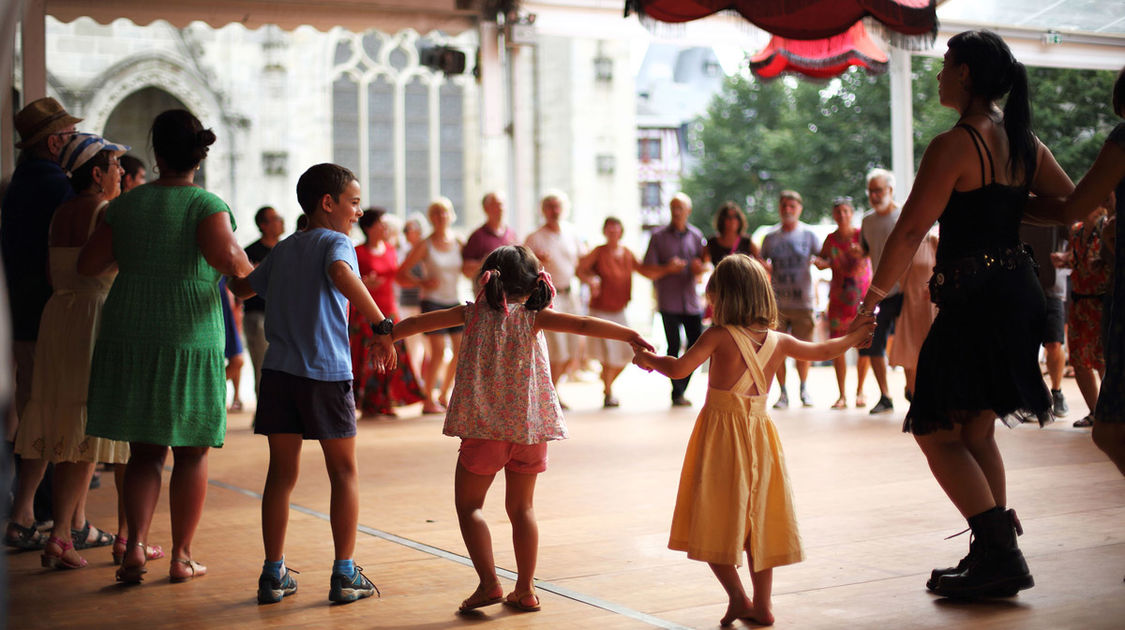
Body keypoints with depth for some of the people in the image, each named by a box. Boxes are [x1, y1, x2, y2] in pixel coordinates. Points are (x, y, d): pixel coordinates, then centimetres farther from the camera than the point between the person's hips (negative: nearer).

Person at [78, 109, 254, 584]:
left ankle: (135, 545, -2)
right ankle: (181, 556, 13)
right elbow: (227, 258, -24)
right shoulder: (207, 205, -7)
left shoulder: (125, 205, 6)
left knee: (144, 451, 12)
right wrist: (249, 269, -3)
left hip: (128, 336, 3)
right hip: (190, 339, -3)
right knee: (192, 453, 10)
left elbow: (87, 265, 7)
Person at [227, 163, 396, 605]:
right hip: (326, 373, -5)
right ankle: (345, 575, 7)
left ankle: (273, 574, 11)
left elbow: (241, 287, 28)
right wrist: (381, 326, -25)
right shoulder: (335, 241, -2)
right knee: (344, 473, 7)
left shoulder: (282, 250, 17)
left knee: (281, 473, 10)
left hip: (279, 370, 5)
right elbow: (341, 275, -26)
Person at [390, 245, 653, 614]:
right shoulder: (533, 316, -1)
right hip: (530, 427, 2)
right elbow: (583, 325, -14)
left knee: (468, 505, 11)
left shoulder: (474, 313, 2)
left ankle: (489, 584, -1)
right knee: (521, 507, 15)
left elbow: (420, 323, 10)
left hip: (484, 427, -2)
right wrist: (630, 336, -16)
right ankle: (525, 590, 16)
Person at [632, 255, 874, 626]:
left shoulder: (720, 336, -11)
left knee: (714, 524, 3)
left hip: (721, 435, -5)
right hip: (759, 433, 5)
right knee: (757, 522, 14)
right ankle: (762, 604, 18)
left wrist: (647, 359, 1)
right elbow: (824, 351, 18)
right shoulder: (778, 341, 4)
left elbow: (679, 368, -18)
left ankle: (738, 597, -5)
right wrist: (854, 336, 36)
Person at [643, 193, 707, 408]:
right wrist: (667, 269, -19)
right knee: (674, 347, -3)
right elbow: (648, 270, -1)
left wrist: (700, 268, -8)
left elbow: (703, 264, 16)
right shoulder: (658, 236, 2)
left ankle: (681, 387, 16)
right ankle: (677, 393, 3)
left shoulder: (696, 235, 11)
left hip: (691, 299, 3)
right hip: (669, 301, -3)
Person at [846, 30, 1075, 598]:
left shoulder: (953, 146, -14)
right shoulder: (1024, 143, 10)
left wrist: (874, 297, -8)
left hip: (973, 300, -9)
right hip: (1018, 292, 9)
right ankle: (996, 554, 21)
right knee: (976, 429, 18)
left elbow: (910, 230, -15)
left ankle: (1000, 558, -6)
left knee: (937, 432, -2)